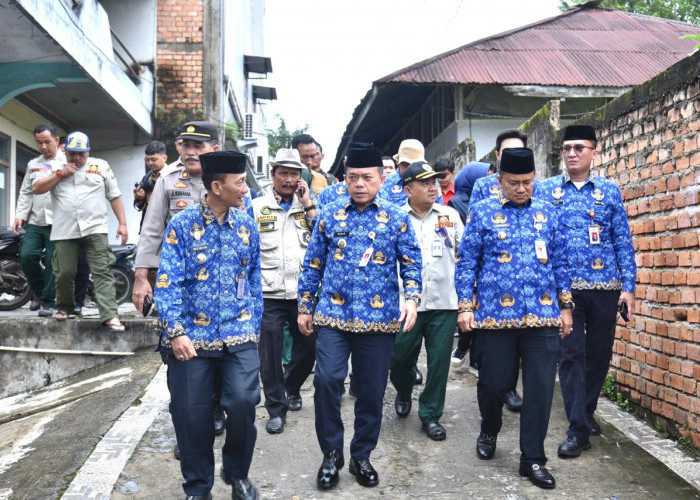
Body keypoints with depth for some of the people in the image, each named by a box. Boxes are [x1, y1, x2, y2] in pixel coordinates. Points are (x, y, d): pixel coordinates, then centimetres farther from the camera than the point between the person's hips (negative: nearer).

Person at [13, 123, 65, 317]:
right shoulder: (32, 165, 19)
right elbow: (25, 192, 18)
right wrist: (20, 215, 8)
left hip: (58, 222, -4)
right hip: (36, 222, 5)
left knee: (53, 261, -5)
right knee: (27, 256, -7)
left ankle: (48, 302, 7)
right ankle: (40, 293, 16)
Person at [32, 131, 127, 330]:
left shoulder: (101, 166, 10)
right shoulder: (55, 168, 15)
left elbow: (115, 196, 9)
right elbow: (36, 189, 5)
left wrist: (122, 224, 1)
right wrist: (60, 174, -3)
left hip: (95, 229, -2)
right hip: (64, 232, 2)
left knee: (103, 272, -9)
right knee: (64, 273, 7)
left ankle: (109, 315, -14)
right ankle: (64, 307, 31)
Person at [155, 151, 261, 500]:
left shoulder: (246, 226, 7)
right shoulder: (182, 225, -3)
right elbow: (168, 282, -8)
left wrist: (253, 326, 9)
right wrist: (176, 332, -16)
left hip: (239, 334, 2)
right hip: (192, 337, -1)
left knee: (243, 402, -14)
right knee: (192, 414, 5)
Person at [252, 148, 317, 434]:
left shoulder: (307, 207, 10)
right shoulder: (257, 207, 4)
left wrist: (308, 205, -6)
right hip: (269, 293, -2)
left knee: (308, 348, 10)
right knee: (270, 354, 3)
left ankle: (291, 388, 37)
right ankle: (276, 408, 17)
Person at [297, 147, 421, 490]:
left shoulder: (397, 219, 4)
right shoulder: (329, 216, 6)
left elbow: (411, 264, 4)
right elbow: (312, 265, 10)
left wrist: (411, 298, -13)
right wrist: (304, 307, 9)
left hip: (379, 318, 0)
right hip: (333, 315, 0)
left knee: (371, 391, 7)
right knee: (326, 379, -14)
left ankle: (361, 456, 28)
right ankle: (331, 452, 8)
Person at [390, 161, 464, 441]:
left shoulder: (450, 215, 8)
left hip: (444, 302, 2)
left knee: (439, 361, 4)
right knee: (401, 357, 9)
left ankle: (430, 414, 22)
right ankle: (403, 394, 41)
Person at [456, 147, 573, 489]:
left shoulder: (548, 213, 11)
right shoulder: (482, 213, 3)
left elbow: (560, 263, 13)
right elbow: (466, 263, 1)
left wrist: (566, 306, 9)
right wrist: (465, 307, -4)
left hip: (544, 316, 2)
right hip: (495, 315, -2)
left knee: (540, 388, 3)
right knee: (493, 382, 8)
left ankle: (532, 459, 17)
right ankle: (489, 433, 38)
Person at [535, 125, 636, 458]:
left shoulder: (609, 191, 7)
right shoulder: (544, 190, 4)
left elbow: (623, 241, 6)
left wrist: (628, 285, -1)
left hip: (605, 287, 2)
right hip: (564, 288, -2)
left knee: (599, 353, 11)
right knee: (571, 354, -2)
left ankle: (586, 411, 32)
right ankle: (578, 429, 6)